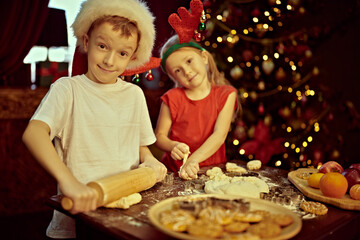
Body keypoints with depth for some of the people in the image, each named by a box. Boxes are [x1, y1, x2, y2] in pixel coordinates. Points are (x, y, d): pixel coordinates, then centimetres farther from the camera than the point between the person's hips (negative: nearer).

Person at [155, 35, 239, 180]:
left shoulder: (226, 95, 0)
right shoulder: (172, 98, 0)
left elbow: (220, 135, -9)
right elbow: (159, 135, 4)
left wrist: (193, 160, -22)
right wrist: (173, 146, -18)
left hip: (213, 167, 1)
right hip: (175, 171, 0)